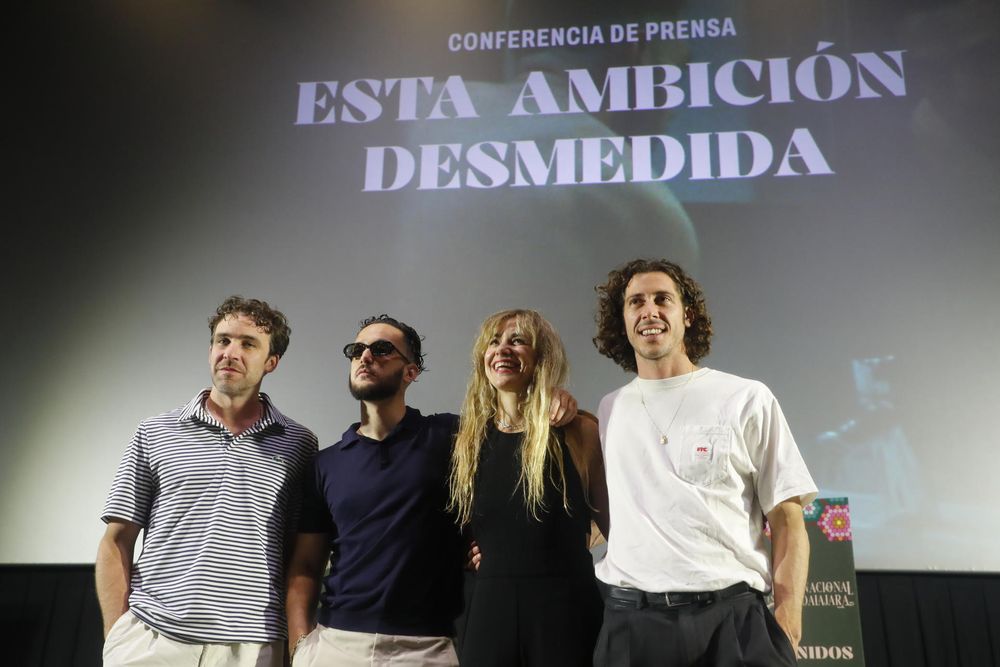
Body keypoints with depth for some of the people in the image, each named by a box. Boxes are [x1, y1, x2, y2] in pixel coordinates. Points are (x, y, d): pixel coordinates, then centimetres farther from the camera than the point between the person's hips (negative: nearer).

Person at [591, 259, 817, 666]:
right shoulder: (608, 411, 10)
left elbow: (786, 520, 1)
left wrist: (787, 618, -9)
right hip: (631, 619, 2)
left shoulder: (747, 400, 1)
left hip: (733, 617, -2)